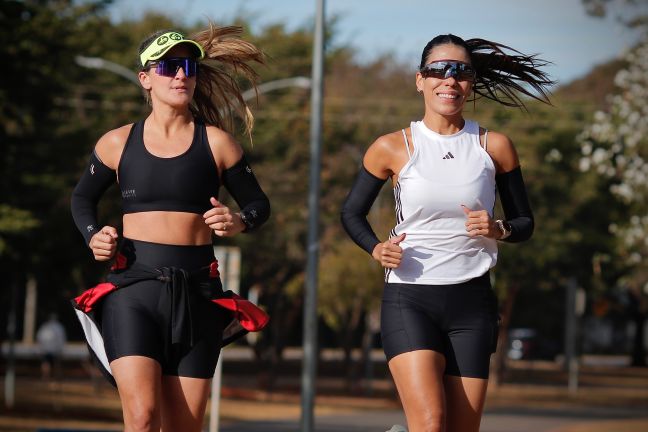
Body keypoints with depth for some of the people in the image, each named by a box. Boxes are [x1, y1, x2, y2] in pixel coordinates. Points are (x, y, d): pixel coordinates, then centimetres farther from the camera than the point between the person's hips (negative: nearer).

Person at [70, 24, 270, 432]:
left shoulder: (216, 143, 5)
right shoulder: (118, 143, 8)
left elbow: (258, 203, 14)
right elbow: (83, 197, 25)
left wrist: (239, 222, -9)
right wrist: (93, 236, 4)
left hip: (196, 292, 1)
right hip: (132, 289, -1)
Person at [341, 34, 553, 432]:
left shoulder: (494, 148, 6)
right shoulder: (392, 148, 1)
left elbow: (525, 223, 13)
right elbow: (352, 213, 13)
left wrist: (499, 230, -10)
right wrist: (376, 249, -7)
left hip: (471, 300, 2)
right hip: (409, 299, -2)